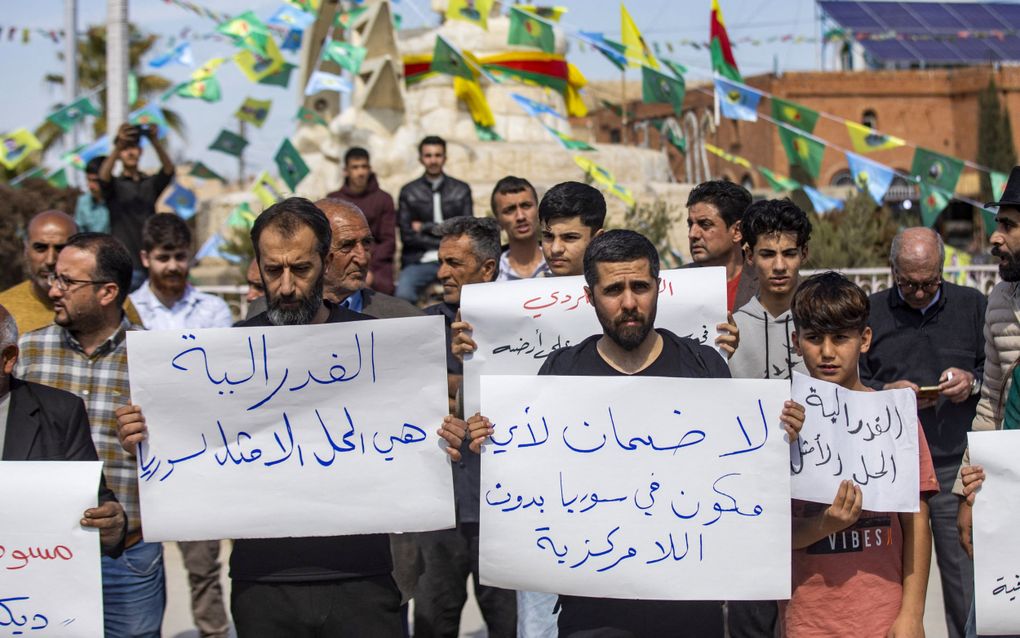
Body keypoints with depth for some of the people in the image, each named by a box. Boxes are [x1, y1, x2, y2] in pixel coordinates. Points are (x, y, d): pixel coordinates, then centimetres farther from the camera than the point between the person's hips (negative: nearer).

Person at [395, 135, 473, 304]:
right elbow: (407, 236, 1)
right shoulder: (408, 192, 8)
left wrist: (428, 228, -1)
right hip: (419, 260, -1)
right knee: (403, 294, -32)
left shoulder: (462, 190, 12)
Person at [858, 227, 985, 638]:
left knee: (966, 576, 0)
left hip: (957, 468, 0)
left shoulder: (972, 306, 11)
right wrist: (885, 393, -11)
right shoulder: (869, 311, 8)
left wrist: (973, 382, -7)